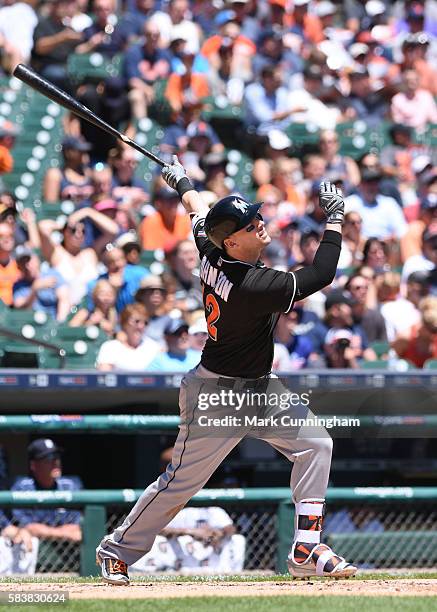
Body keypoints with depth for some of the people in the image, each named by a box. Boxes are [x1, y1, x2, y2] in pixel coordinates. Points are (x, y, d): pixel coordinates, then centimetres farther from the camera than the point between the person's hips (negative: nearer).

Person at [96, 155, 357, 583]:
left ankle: (306, 552, 1)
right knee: (181, 481, 1)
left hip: (259, 389, 9)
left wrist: (181, 183, 35)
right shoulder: (252, 286, -31)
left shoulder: (211, 251, -7)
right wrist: (334, 219, -16)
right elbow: (321, 275, -25)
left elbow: (198, 215, 15)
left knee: (315, 444, -1)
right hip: (217, 398, -9)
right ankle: (117, 550, 19)